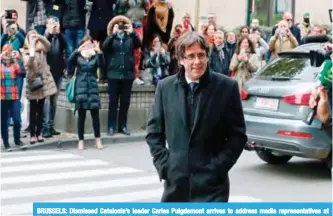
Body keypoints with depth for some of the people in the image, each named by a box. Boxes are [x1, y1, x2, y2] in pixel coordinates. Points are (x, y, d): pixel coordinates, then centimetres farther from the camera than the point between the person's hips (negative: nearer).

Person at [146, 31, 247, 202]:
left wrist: (217, 168, -9)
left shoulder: (226, 87, -4)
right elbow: (153, 132, 9)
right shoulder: (165, 87, 3)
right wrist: (163, 164, -3)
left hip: (211, 183, -3)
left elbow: (238, 135, -1)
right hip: (176, 181, 3)